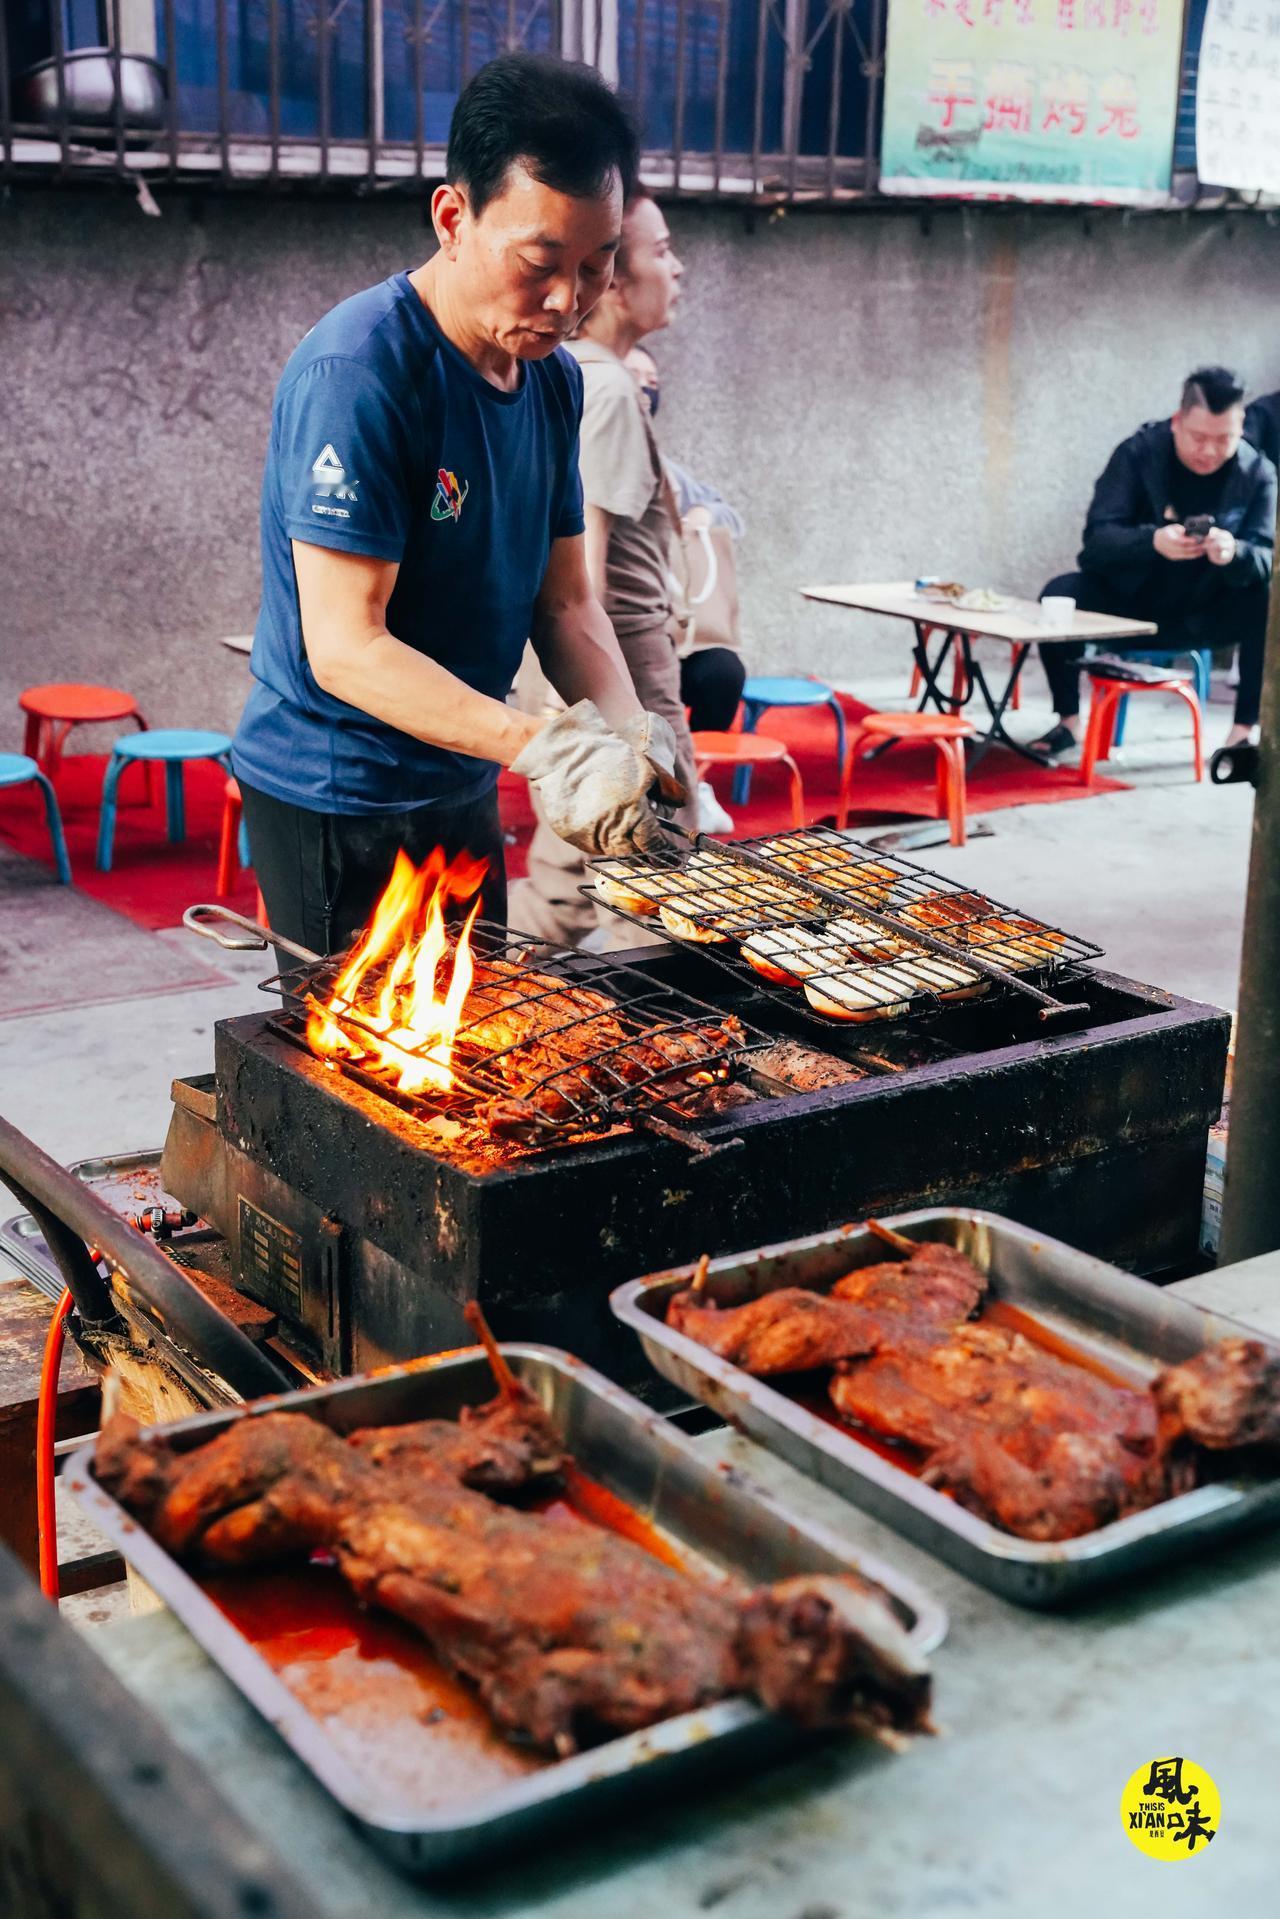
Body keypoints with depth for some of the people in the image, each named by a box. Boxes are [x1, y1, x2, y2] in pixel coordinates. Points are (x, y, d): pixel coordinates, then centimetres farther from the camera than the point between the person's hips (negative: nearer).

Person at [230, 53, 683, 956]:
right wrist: (542, 744, -36)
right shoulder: (356, 371, -22)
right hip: (335, 804, -8)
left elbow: (566, 601, 5)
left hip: (461, 785, 8)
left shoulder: (556, 377, 3)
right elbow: (343, 645, -26)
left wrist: (628, 738, -14)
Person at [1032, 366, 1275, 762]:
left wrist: (1235, 553, -42)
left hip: (1203, 616, 1)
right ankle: (1067, 722, -10)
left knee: (1267, 602, -27)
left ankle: (1246, 729, -15)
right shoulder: (1138, 453, -11)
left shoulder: (1258, 473, -7)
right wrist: (1153, 541, -43)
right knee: (1059, 594, -26)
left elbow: (1266, 559, -17)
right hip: (1127, 602, 0)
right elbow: (1097, 536, -21)